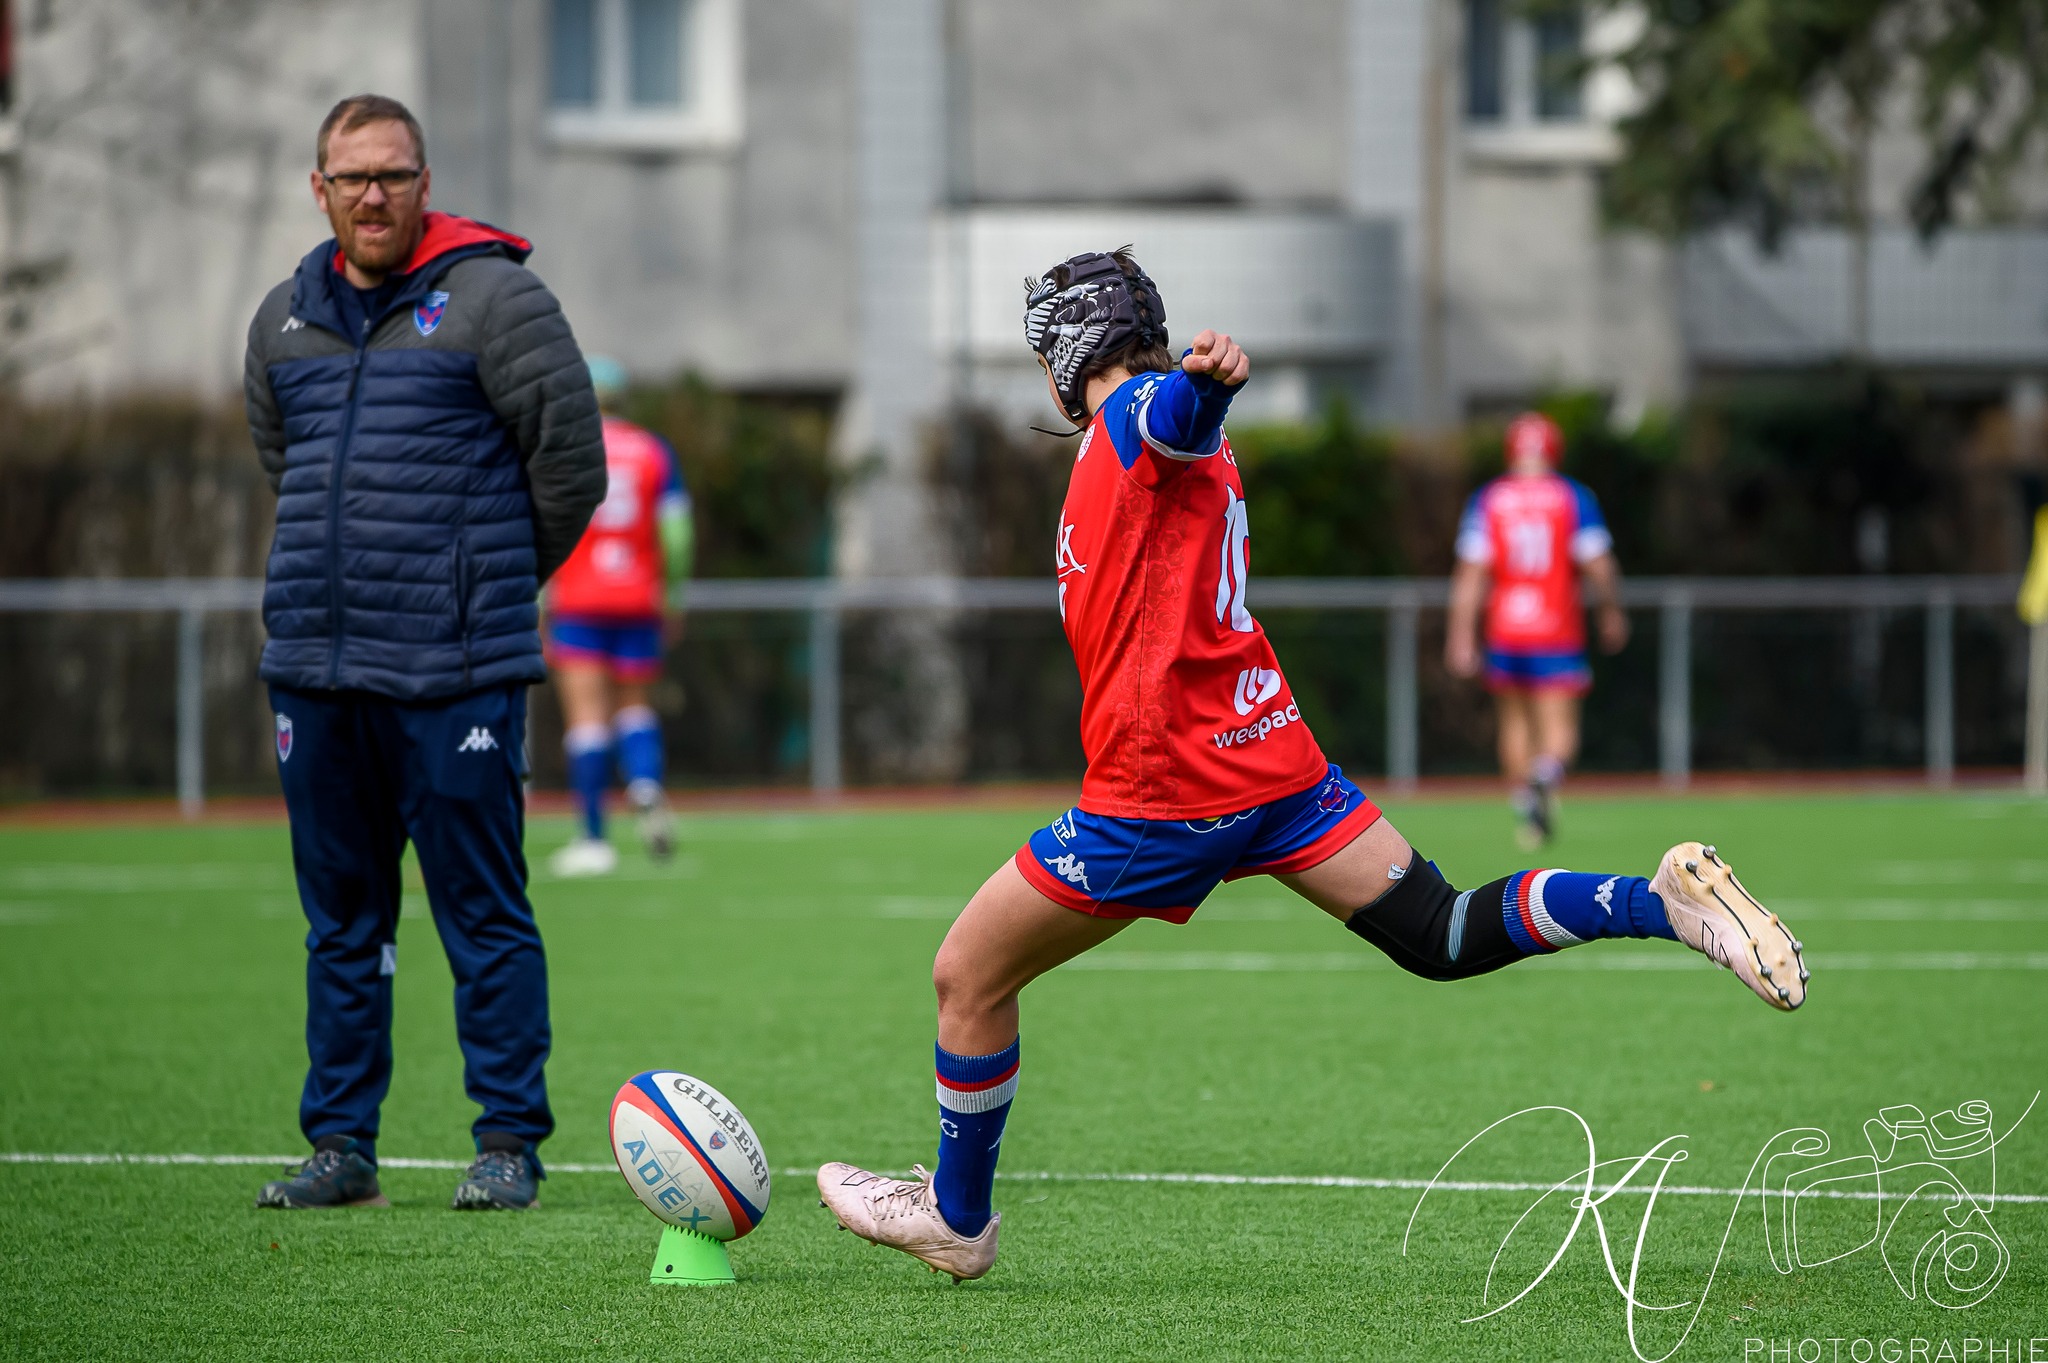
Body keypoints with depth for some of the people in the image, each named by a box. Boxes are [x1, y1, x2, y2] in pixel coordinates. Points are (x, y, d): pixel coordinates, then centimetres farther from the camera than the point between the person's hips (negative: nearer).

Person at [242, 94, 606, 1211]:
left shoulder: (491, 298, -5)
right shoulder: (284, 319, 12)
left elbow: (569, 455, -3)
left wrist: (497, 579, 7)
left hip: (455, 670, -5)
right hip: (313, 660, 6)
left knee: (482, 912, -4)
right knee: (340, 918, 10)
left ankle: (509, 1143, 2)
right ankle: (340, 1142, 15)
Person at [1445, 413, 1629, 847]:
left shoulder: (1486, 500, 3)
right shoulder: (1574, 497, -1)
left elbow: (1471, 572, -3)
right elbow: (1599, 566, -4)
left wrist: (1461, 636, 0)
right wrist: (1612, 612, 13)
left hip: (1504, 632, 2)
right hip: (1559, 632, -2)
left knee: (1515, 722, 18)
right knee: (1559, 732, -2)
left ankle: (1521, 798, 16)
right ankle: (1548, 772, -32)